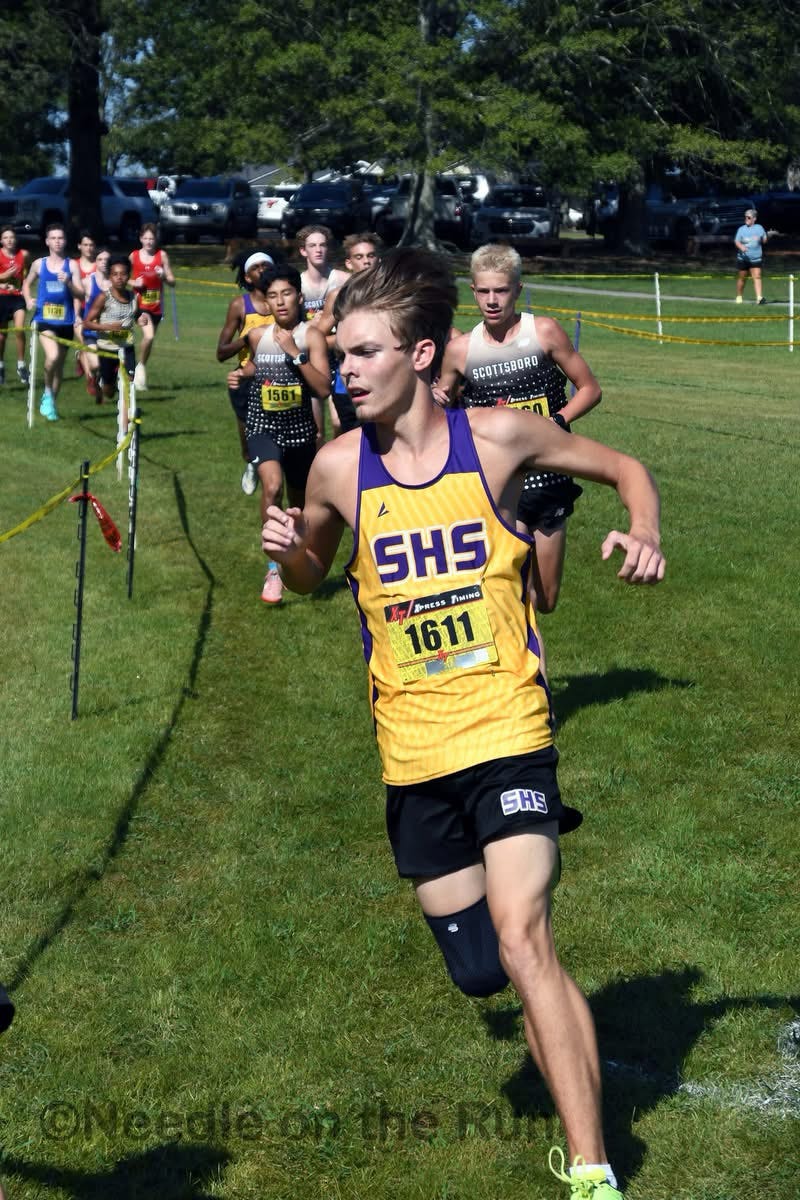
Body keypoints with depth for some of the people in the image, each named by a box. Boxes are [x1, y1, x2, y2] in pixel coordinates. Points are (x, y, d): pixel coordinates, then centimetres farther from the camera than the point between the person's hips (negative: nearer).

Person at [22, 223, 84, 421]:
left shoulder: (71, 265, 2)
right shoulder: (39, 264, 4)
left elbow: (81, 295, -2)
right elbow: (27, 284, 21)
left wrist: (68, 283, -19)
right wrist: (28, 299, 2)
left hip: (65, 321, 2)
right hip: (44, 320, -1)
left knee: (59, 364, 11)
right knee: (53, 356, -25)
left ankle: (50, 402, 28)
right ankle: (47, 393, -2)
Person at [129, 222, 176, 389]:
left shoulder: (162, 255, 0)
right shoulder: (134, 256, 0)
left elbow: (172, 282, 2)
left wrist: (164, 276, -19)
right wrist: (133, 283, -9)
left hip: (156, 306, 2)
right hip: (139, 304, -2)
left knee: (149, 338, 9)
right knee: (149, 336, -25)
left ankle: (140, 375, 27)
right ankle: (141, 366, -3)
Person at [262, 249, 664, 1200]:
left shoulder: (498, 436, -7)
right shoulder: (339, 466, -2)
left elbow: (624, 469, 9)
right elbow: (312, 576, 16)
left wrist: (644, 536, -11)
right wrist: (286, 551, -7)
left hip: (507, 731, -3)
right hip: (413, 754, 3)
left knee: (520, 941, -20)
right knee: (478, 973, 10)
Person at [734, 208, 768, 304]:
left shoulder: (759, 228, 5)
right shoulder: (741, 229, 3)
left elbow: (764, 241, 13)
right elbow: (737, 241, -2)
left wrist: (761, 239, -10)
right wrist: (741, 247, -24)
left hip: (756, 258, 0)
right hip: (743, 258, 0)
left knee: (757, 277, -12)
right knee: (741, 278, 9)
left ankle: (759, 297, -18)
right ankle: (739, 296, 26)